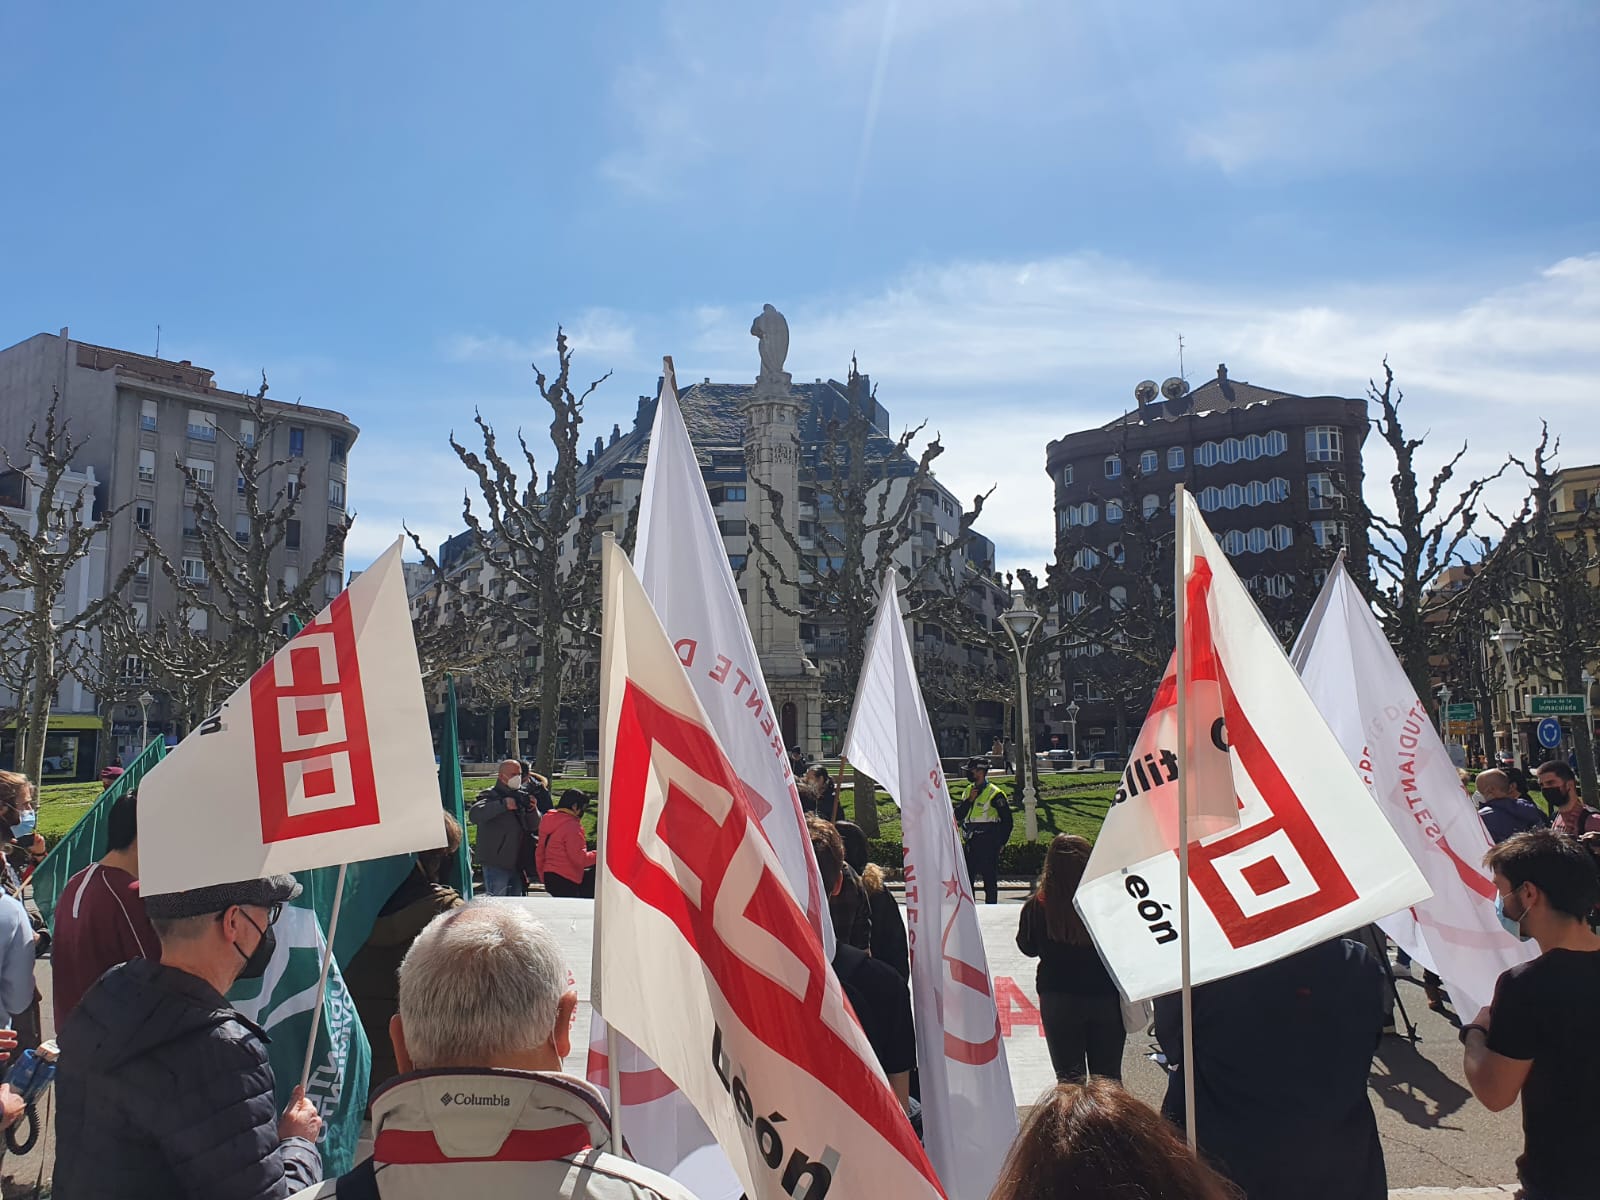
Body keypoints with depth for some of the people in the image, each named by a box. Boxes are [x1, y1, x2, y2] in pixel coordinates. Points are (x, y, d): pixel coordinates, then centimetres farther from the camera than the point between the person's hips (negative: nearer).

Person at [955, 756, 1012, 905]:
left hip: (988, 842, -7)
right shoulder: (968, 791, 11)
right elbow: (958, 815, 4)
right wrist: (969, 800, -9)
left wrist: (1000, 842, -6)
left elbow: (1007, 819, -7)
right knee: (967, 877, 10)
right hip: (972, 842, 7)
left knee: (990, 879, 0)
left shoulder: (994, 793, -10)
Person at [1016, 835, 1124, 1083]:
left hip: (1058, 1000, 0)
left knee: (1069, 1078, 11)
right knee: (1108, 1078, 17)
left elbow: (1028, 947, 2)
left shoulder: (1037, 906, -15)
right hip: (1106, 998, 1)